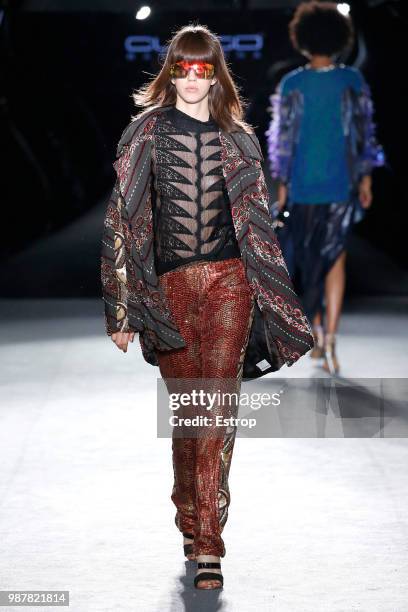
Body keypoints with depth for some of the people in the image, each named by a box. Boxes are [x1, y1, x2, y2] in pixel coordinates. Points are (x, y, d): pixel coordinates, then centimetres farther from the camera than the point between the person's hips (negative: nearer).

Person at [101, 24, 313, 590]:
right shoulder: (146, 132, 4)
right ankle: (193, 527, 23)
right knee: (186, 409, 6)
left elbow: (257, 221, 14)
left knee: (219, 406, -8)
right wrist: (122, 308, -2)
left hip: (229, 281, 0)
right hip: (169, 287, 0)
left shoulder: (237, 139, 9)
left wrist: (274, 303, 12)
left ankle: (207, 543, -7)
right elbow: (123, 218, 3)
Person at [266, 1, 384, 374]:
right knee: (336, 259, 4)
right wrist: (366, 179, 10)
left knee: (308, 257, 16)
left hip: (303, 185, 0)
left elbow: (283, 138, -2)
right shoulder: (353, 81, -2)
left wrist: (282, 184, 5)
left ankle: (316, 330, 19)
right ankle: (329, 340, -9)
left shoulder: (292, 84, -4)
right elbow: (364, 133, 2)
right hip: (341, 185, 0)